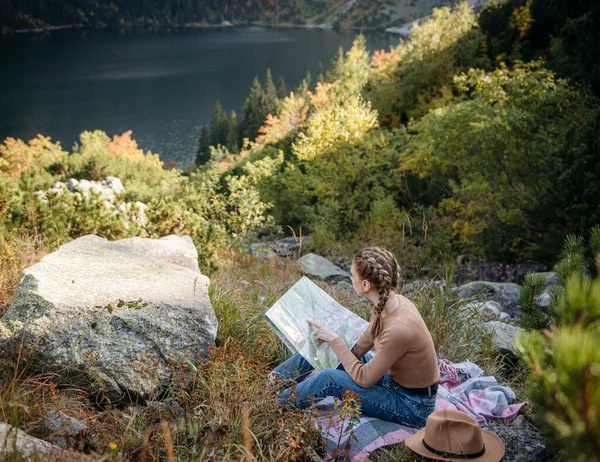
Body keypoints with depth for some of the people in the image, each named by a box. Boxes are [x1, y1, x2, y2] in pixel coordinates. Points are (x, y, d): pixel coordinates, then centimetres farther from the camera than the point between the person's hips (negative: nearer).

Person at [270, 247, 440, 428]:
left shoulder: (399, 329, -35)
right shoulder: (391, 303, -9)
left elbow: (364, 378, -24)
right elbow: (359, 348, 1)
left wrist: (335, 340, -16)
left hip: (413, 406, -8)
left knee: (329, 378, -18)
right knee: (323, 347, 5)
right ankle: (277, 378, 22)